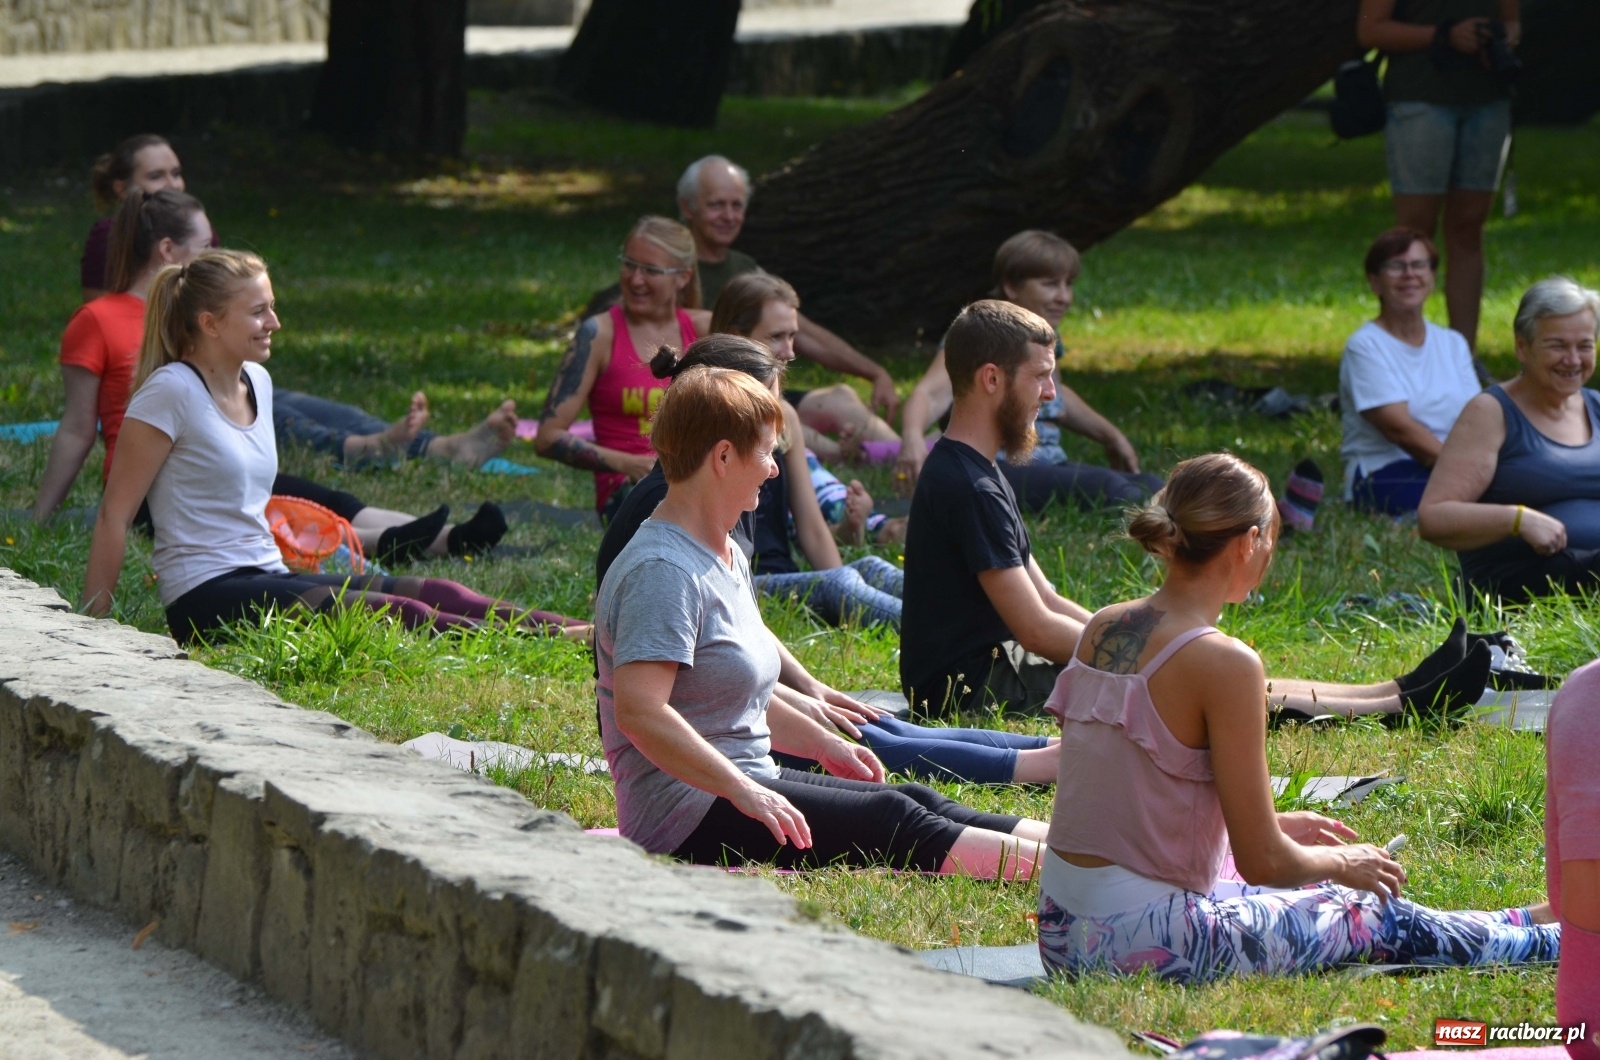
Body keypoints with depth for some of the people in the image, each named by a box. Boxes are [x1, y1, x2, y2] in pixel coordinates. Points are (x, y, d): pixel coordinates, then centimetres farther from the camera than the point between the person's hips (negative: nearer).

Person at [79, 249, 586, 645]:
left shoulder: (257, 382, 14)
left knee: (430, 595, -13)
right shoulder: (170, 393, -10)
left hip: (267, 580, 8)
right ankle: (542, 639, -39)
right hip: (207, 599, -8)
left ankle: (566, 630, -27)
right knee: (389, 613, -26)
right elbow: (114, 514, -10)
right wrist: (92, 628, -11)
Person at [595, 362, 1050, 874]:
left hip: (745, 788, 10)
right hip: (687, 818, -10)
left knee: (917, 800, -1)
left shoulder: (727, 558, 16)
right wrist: (745, 792, -29)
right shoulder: (662, 572, -18)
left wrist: (824, 744, 28)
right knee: (891, 822, -17)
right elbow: (639, 711, -28)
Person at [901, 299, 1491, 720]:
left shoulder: (972, 473, 15)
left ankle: (1395, 696, 8)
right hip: (976, 686, -10)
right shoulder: (969, 488, -20)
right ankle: (1398, 706, -4)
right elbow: (1038, 628, -22)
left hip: (996, 668, 10)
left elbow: (1044, 601, 17)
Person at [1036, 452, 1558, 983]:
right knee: (1377, 918, 15)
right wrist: (1342, 862, 6)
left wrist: (1275, 825, 24)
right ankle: (1548, 939, 38)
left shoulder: (1100, 630, 5)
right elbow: (1261, 860, -15)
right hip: (1151, 946, -8)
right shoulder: (1223, 663, -18)